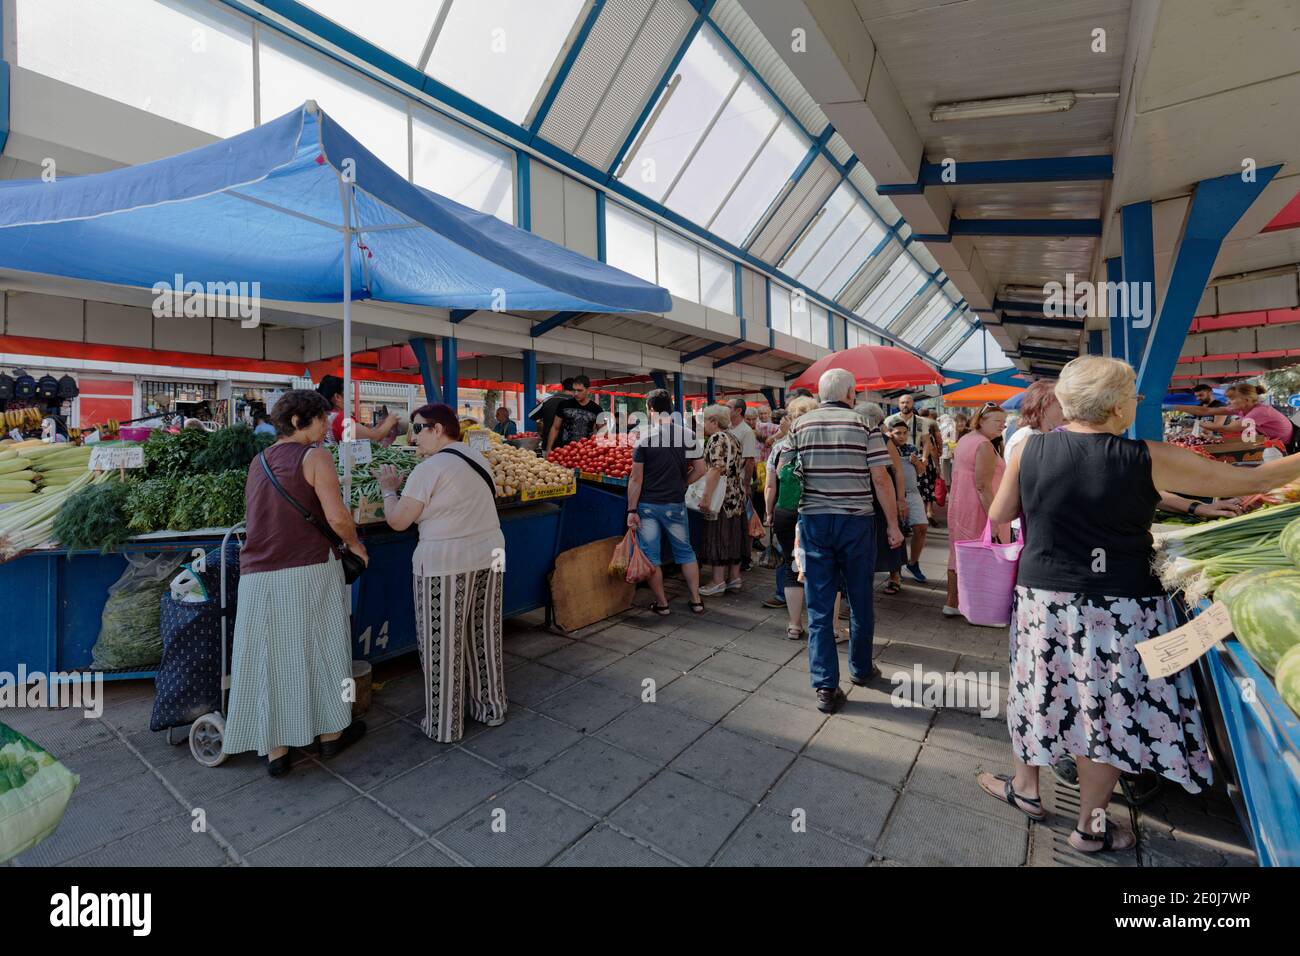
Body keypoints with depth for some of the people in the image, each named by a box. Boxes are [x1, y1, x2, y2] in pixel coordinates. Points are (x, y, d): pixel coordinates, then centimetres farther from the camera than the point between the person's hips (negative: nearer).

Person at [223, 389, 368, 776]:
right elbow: (337, 516, -18)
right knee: (321, 649, 9)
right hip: (309, 570, -5)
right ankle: (331, 732, 25)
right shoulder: (314, 456, -8)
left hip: (258, 574, 6)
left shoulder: (258, 462, 13)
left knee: (270, 657, 10)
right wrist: (354, 544, 0)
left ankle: (276, 749, 20)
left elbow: (263, 518, 19)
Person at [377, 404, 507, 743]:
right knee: (484, 637, 17)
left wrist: (389, 490, 9)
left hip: (444, 564, -7)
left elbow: (398, 521, -8)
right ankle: (491, 708, 32)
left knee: (442, 646, 7)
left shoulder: (429, 469, -13)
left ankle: (444, 726, 21)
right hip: (489, 556, 7)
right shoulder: (479, 459, 9)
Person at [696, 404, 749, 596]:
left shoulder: (716, 438, -13)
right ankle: (735, 577, 20)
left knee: (717, 537, -3)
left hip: (723, 499, -9)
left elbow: (716, 468, -24)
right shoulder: (732, 437, 15)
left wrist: (706, 494, -26)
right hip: (738, 497, 9)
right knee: (733, 536, 13)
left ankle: (718, 582, 3)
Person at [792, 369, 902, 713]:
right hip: (855, 521, -1)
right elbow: (881, 479, -6)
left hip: (813, 520, 1)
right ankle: (861, 668, 35)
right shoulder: (864, 424, -3)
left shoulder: (800, 426, 2)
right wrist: (893, 525, 1)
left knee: (819, 605, 5)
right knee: (859, 599, 17)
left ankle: (825, 687, 7)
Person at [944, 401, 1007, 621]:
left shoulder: (964, 440, 13)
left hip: (958, 505, 9)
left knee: (959, 554, 14)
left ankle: (951, 604, 20)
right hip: (977, 508, -9)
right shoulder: (985, 446, -16)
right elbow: (983, 485, -22)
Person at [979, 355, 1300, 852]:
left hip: (1042, 599, 2)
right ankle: (1090, 827, 29)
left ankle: (1026, 788, 38)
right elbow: (1251, 480, 1)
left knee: (1040, 694, 19)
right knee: (1110, 711, 14)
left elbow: (999, 515, 3)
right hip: (1118, 610, -2)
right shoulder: (1148, 459, -11)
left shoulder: (1029, 451, -7)